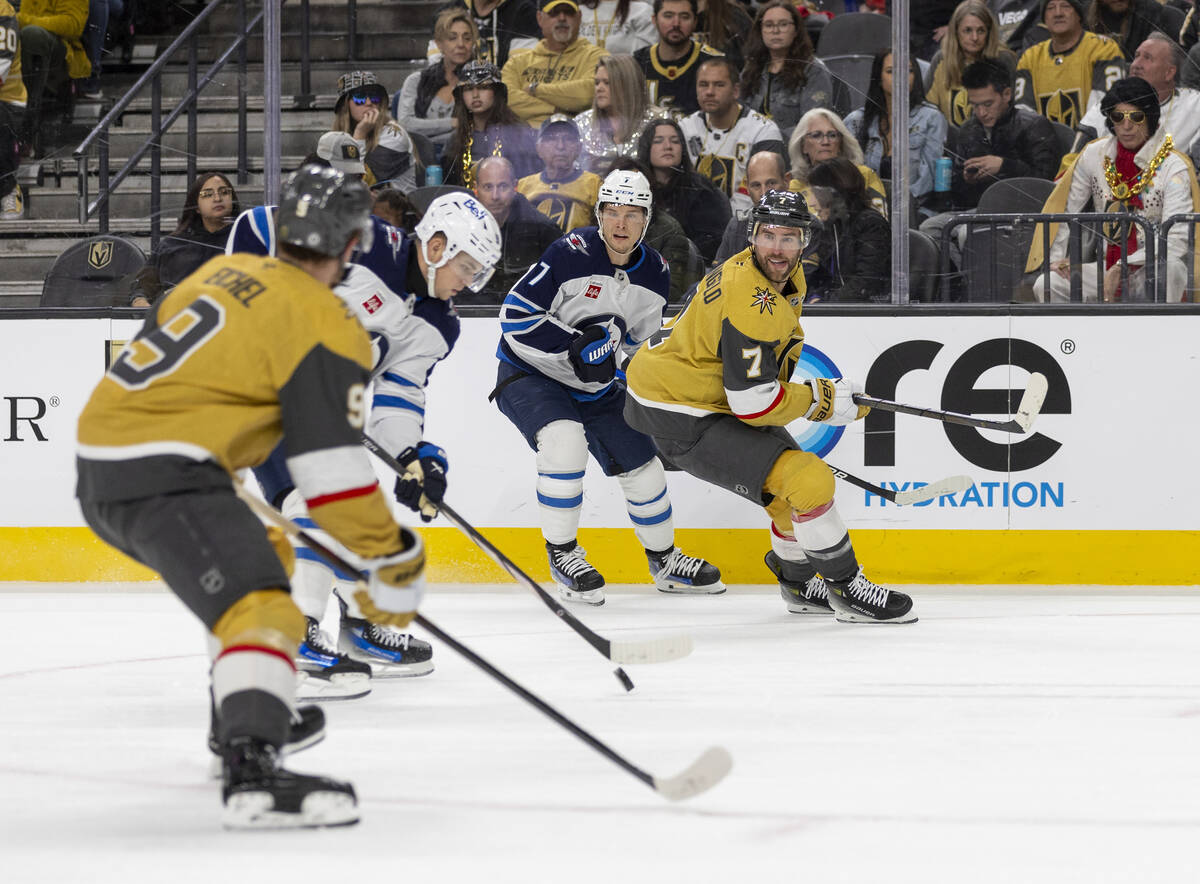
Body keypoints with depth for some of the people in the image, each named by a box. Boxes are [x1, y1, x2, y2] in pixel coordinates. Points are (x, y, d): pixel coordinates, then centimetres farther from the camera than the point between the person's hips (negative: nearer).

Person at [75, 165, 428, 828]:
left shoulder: (225, 272, 18)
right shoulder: (324, 328, -8)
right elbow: (332, 471, -12)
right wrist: (395, 562, -4)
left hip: (99, 469, 9)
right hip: (161, 479, -9)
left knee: (264, 557, 30)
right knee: (261, 609, -23)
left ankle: (243, 720, 39)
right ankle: (252, 776, -44)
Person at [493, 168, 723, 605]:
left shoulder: (654, 273, -3)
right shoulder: (571, 254, -24)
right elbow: (515, 318, -25)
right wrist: (575, 345, -32)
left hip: (594, 385, 7)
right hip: (530, 374, -6)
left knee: (643, 467, 7)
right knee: (564, 444, -32)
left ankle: (664, 560, 32)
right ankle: (562, 555, -15)